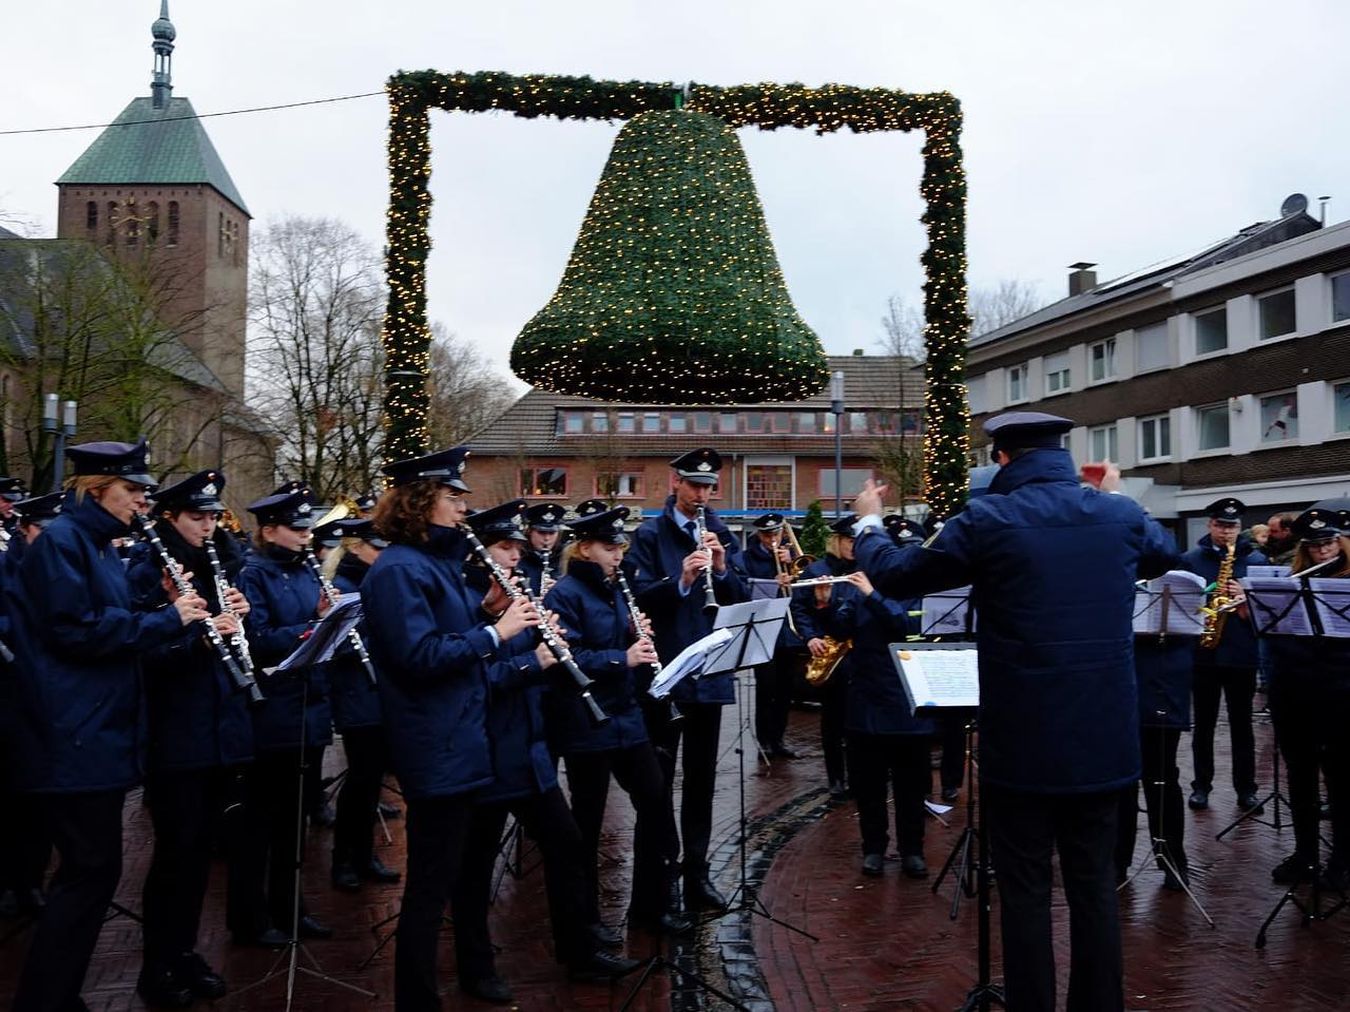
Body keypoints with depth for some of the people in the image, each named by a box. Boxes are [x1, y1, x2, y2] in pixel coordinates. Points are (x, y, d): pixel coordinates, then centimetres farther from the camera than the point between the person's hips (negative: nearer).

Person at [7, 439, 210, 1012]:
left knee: (90, 870, 13)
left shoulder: (99, 547, 17)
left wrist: (169, 609, 2)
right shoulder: (61, 541, -11)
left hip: (100, 733, 10)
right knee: (93, 870, -6)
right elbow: (77, 630, -20)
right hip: (75, 738, -10)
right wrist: (168, 619, -15)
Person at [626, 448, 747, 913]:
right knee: (657, 778, 5)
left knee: (701, 779, 12)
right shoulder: (649, 535, -3)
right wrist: (681, 580, -28)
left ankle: (697, 874, 22)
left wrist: (722, 569, -14)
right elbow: (639, 595, -13)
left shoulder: (722, 535, 9)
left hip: (710, 670, 4)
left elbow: (743, 598, 4)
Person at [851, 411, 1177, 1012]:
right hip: (1104, 737, 4)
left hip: (1022, 739, -4)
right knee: (1094, 885, 16)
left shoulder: (988, 518, -11)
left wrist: (867, 521, 17)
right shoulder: (1120, 514, 2)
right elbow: (1164, 556, 25)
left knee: (1024, 890, 7)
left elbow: (895, 578, -1)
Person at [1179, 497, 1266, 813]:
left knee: (1241, 724, 8)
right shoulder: (1190, 559, 4)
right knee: (1203, 723, 9)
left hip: (1241, 652, 0)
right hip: (1202, 651, 0)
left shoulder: (1256, 560, 4)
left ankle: (1246, 788, 17)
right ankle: (1201, 785, 19)